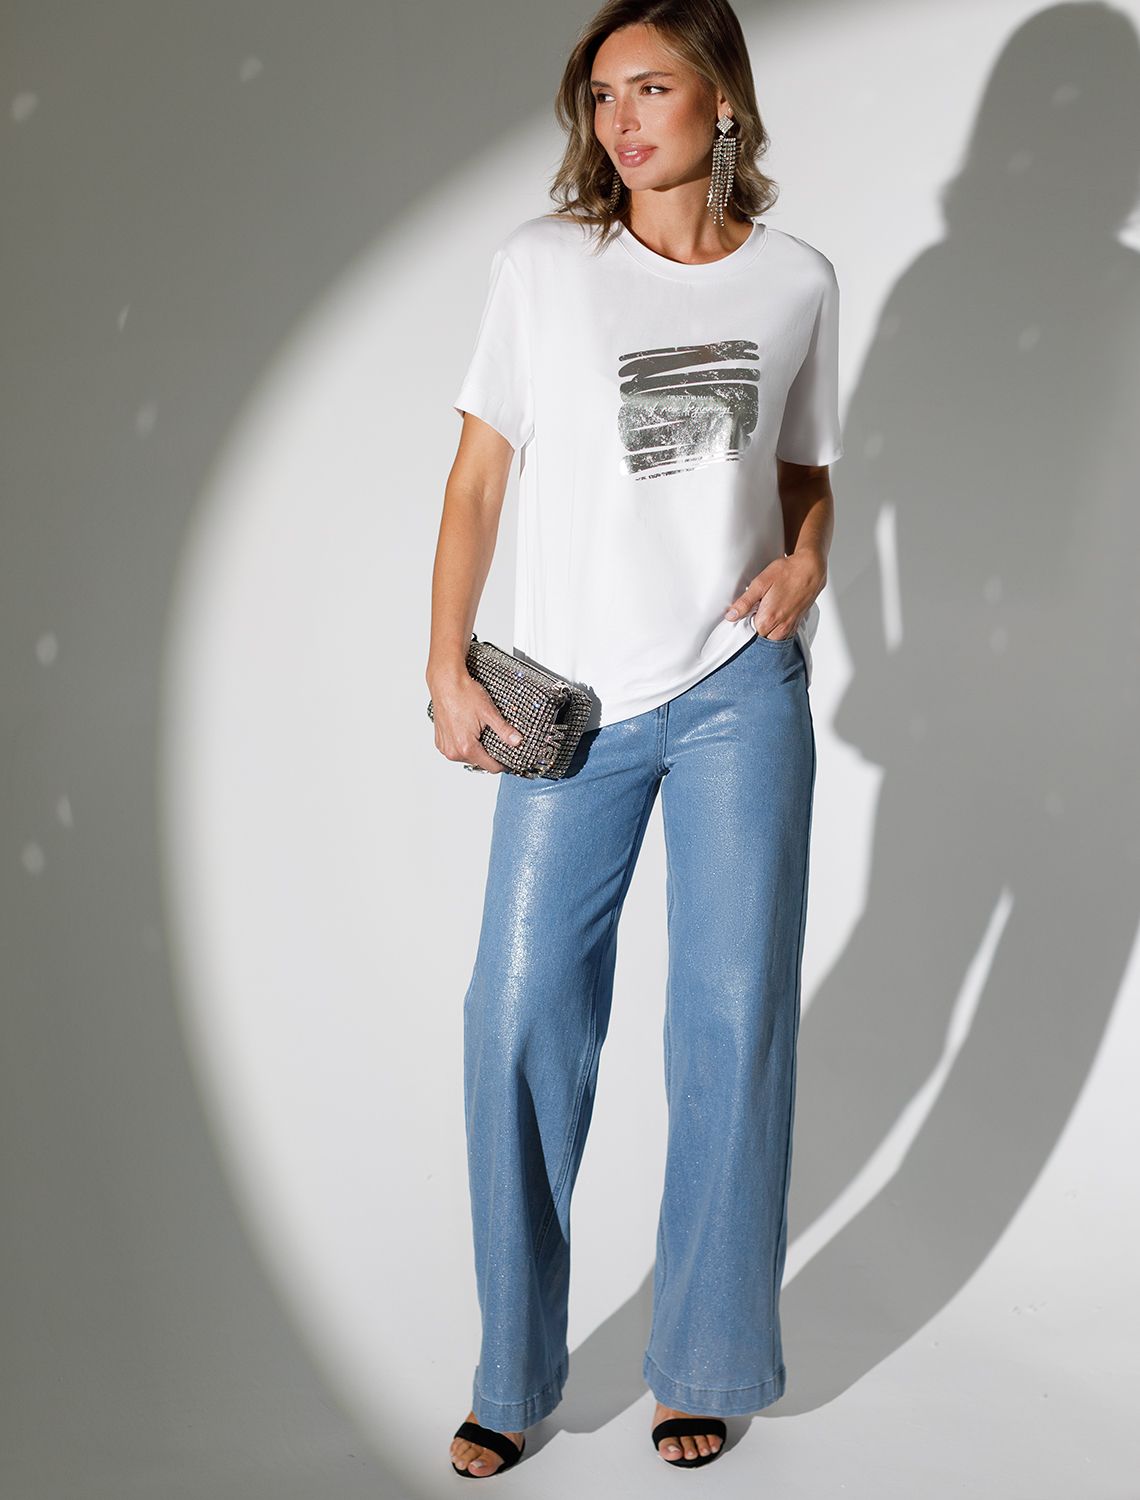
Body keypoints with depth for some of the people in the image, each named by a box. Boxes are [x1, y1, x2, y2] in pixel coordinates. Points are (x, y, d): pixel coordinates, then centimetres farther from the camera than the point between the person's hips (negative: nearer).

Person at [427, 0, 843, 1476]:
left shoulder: (797, 281, 5)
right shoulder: (543, 264, 0)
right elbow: (479, 473, 3)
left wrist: (807, 559, -4)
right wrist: (447, 666, -3)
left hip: (741, 690, 1)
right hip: (575, 704, 0)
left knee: (733, 1018, 4)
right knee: (519, 1016, 0)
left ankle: (705, 1366, 21)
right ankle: (513, 1377, 18)